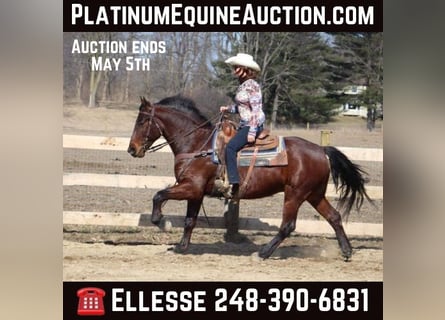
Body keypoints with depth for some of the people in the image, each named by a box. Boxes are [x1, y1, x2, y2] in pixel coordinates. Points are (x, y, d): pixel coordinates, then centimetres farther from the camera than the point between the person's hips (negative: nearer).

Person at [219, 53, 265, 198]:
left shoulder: (252, 86, -13)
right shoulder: (243, 85, 15)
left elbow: (256, 109, -17)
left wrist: (252, 132, -21)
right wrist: (228, 109, 10)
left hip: (253, 125, -11)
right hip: (244, 124, 11)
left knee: (230, 147, -25)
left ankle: (234, 185, -29)